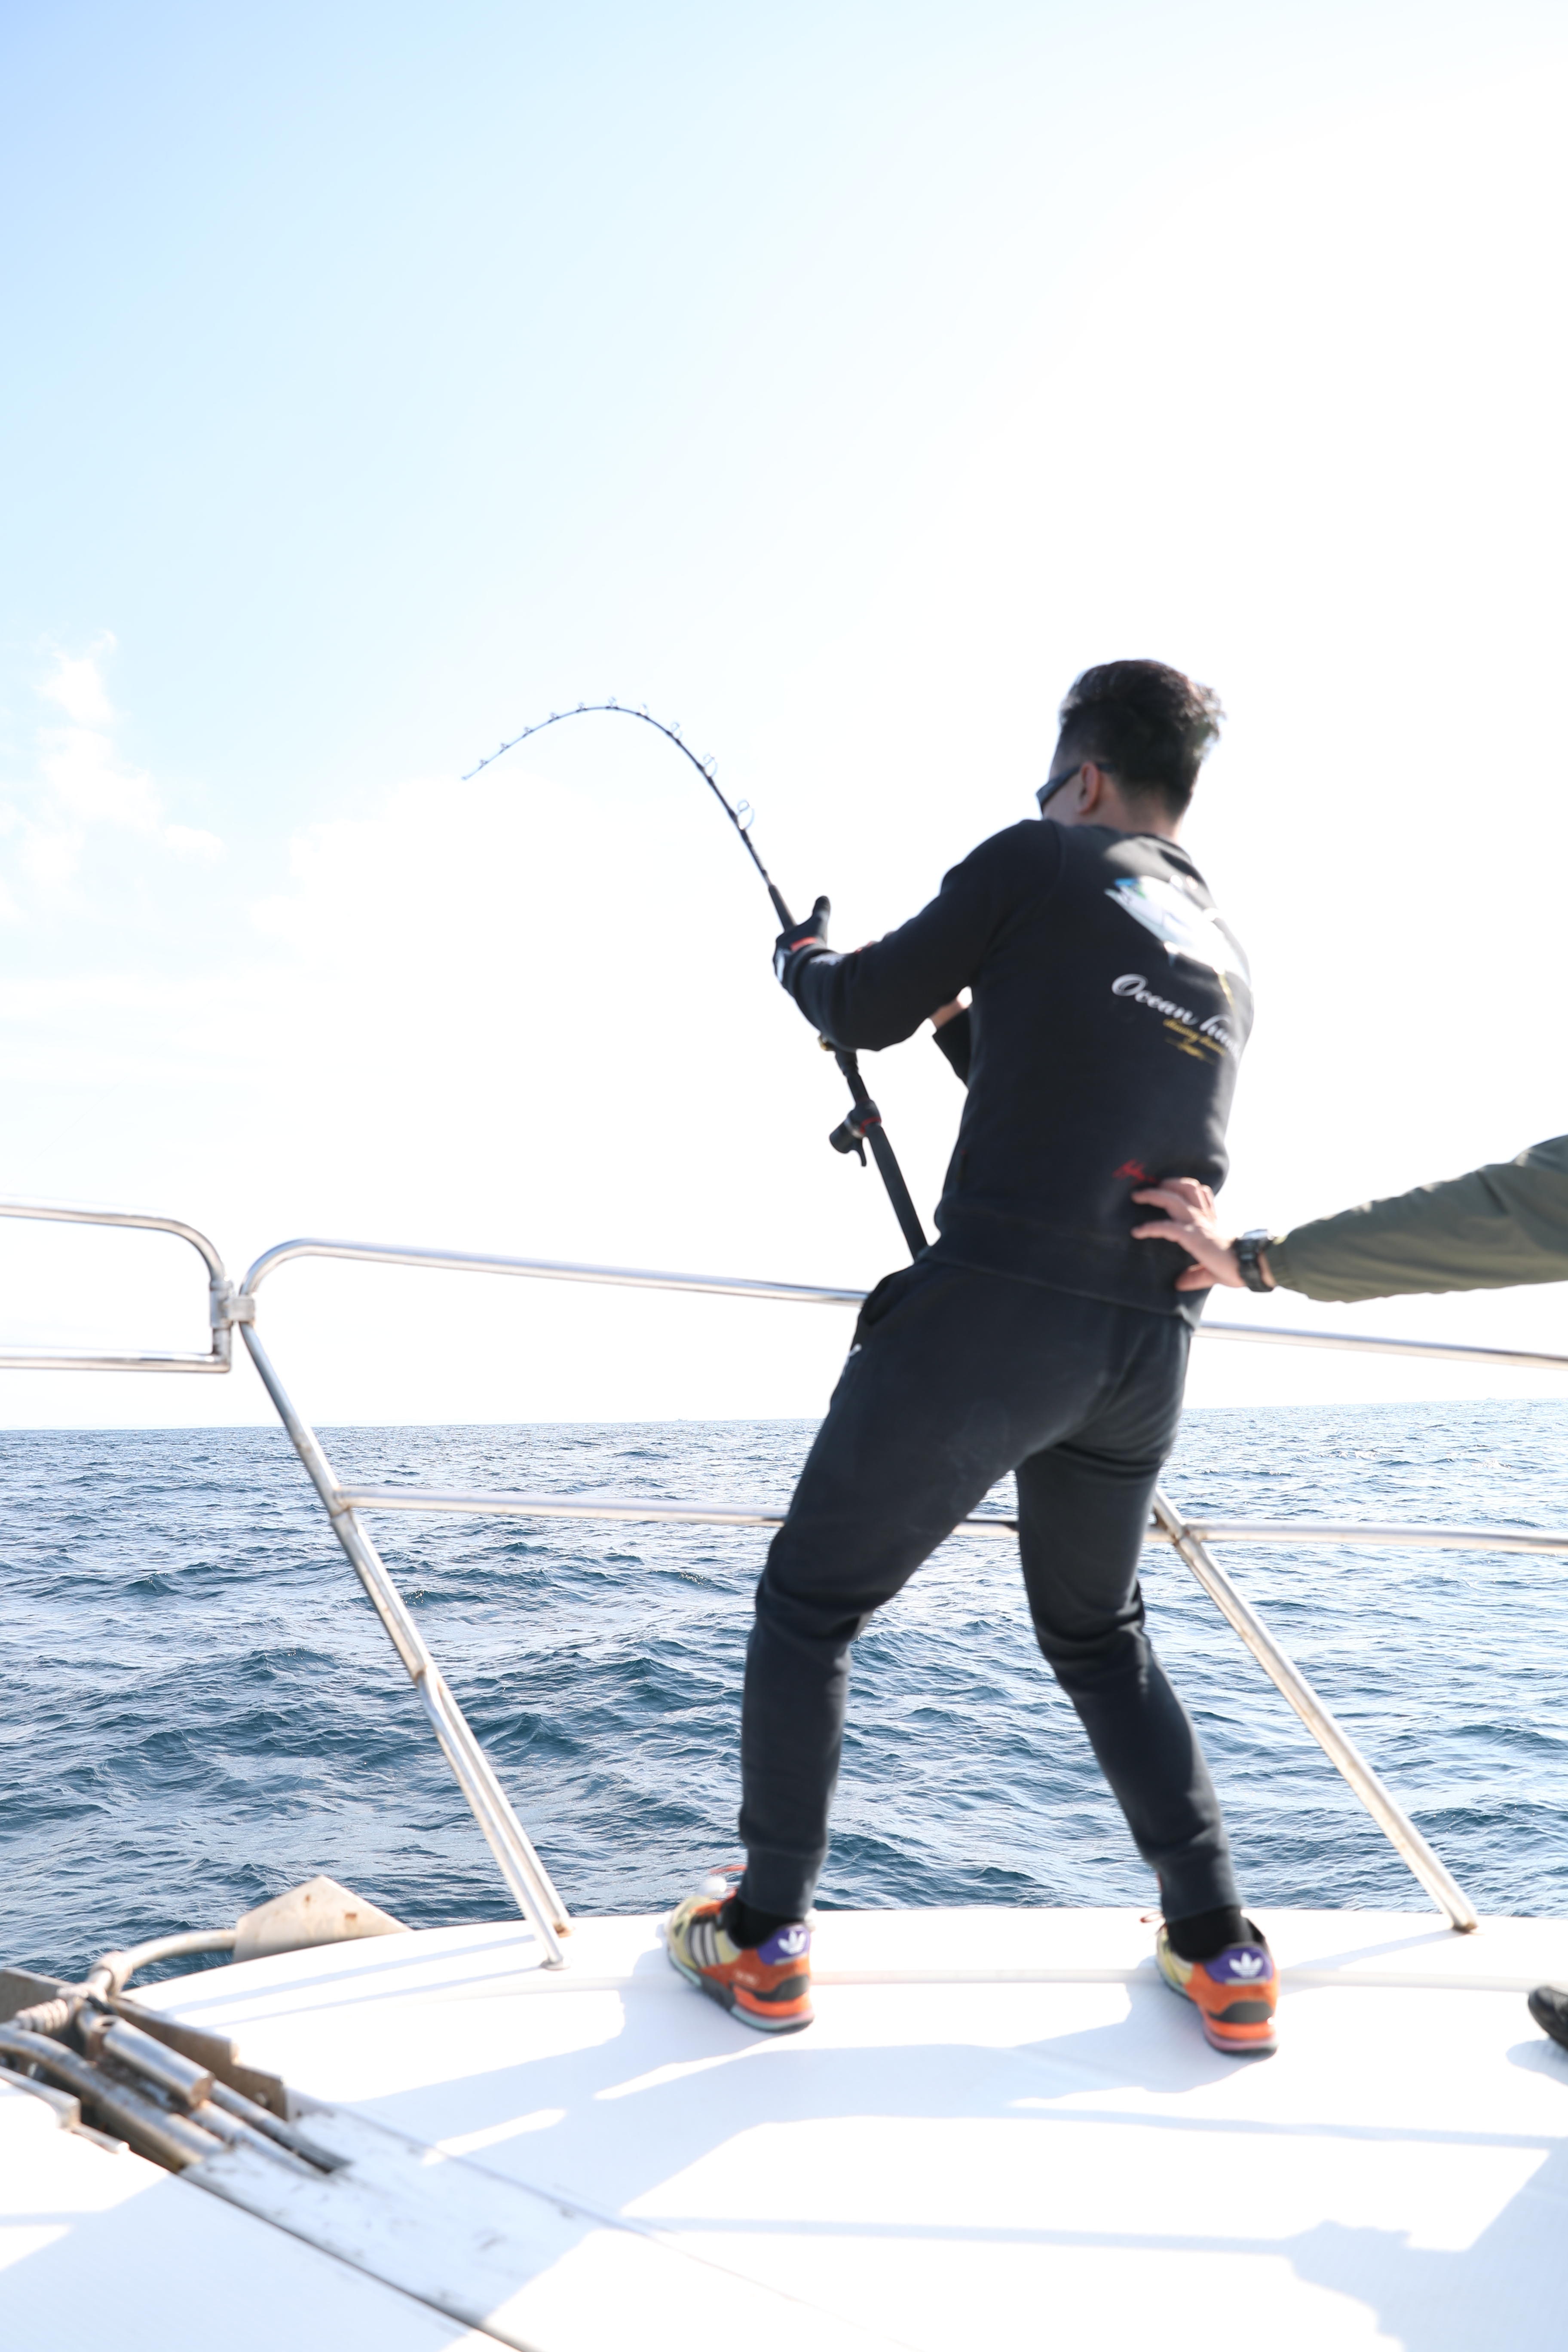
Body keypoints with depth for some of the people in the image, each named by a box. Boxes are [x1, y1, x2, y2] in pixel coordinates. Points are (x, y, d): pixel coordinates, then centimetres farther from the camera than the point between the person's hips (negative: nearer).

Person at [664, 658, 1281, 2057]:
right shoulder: (1228, 966, 21)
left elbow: (859, 1015, 6)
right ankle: (1221, 1953, 24)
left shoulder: (1037, 865, 2)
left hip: (994, 1308, -6)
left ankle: (764, 1938, 17)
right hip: (1151, 1345, 7)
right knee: (1101, 1635, 26)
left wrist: (806, 958, 27)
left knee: (808, 1603, 10)